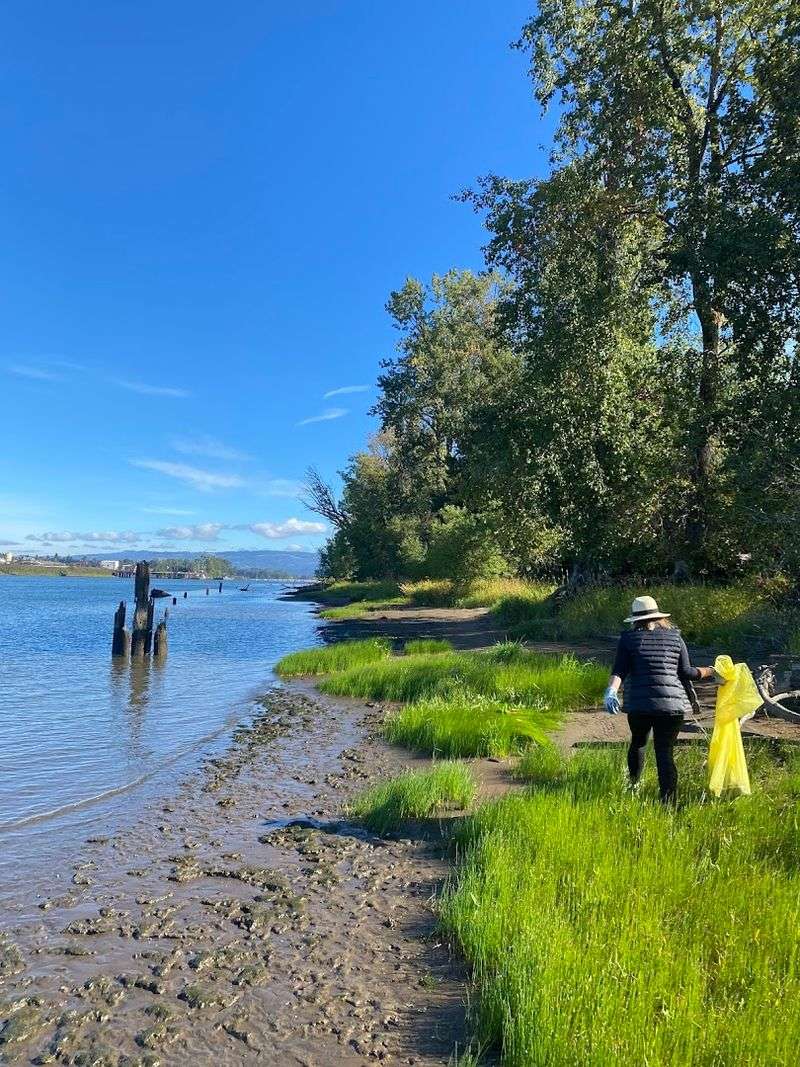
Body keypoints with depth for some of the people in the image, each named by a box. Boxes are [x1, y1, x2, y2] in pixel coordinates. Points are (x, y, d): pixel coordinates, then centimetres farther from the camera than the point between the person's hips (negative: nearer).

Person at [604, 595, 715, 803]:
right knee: (665, 751, 1)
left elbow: (619, 669, -9)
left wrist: (611, 691, -16)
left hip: (639, 702, 0)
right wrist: (710, 671, 20)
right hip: (672, 703, 0)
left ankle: (633, 785, 36)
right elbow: (686, 672, 5)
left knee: (638, 742, 23)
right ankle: (668, 801, -5)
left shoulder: (629, 638, 4)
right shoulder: (675, 636, 7)